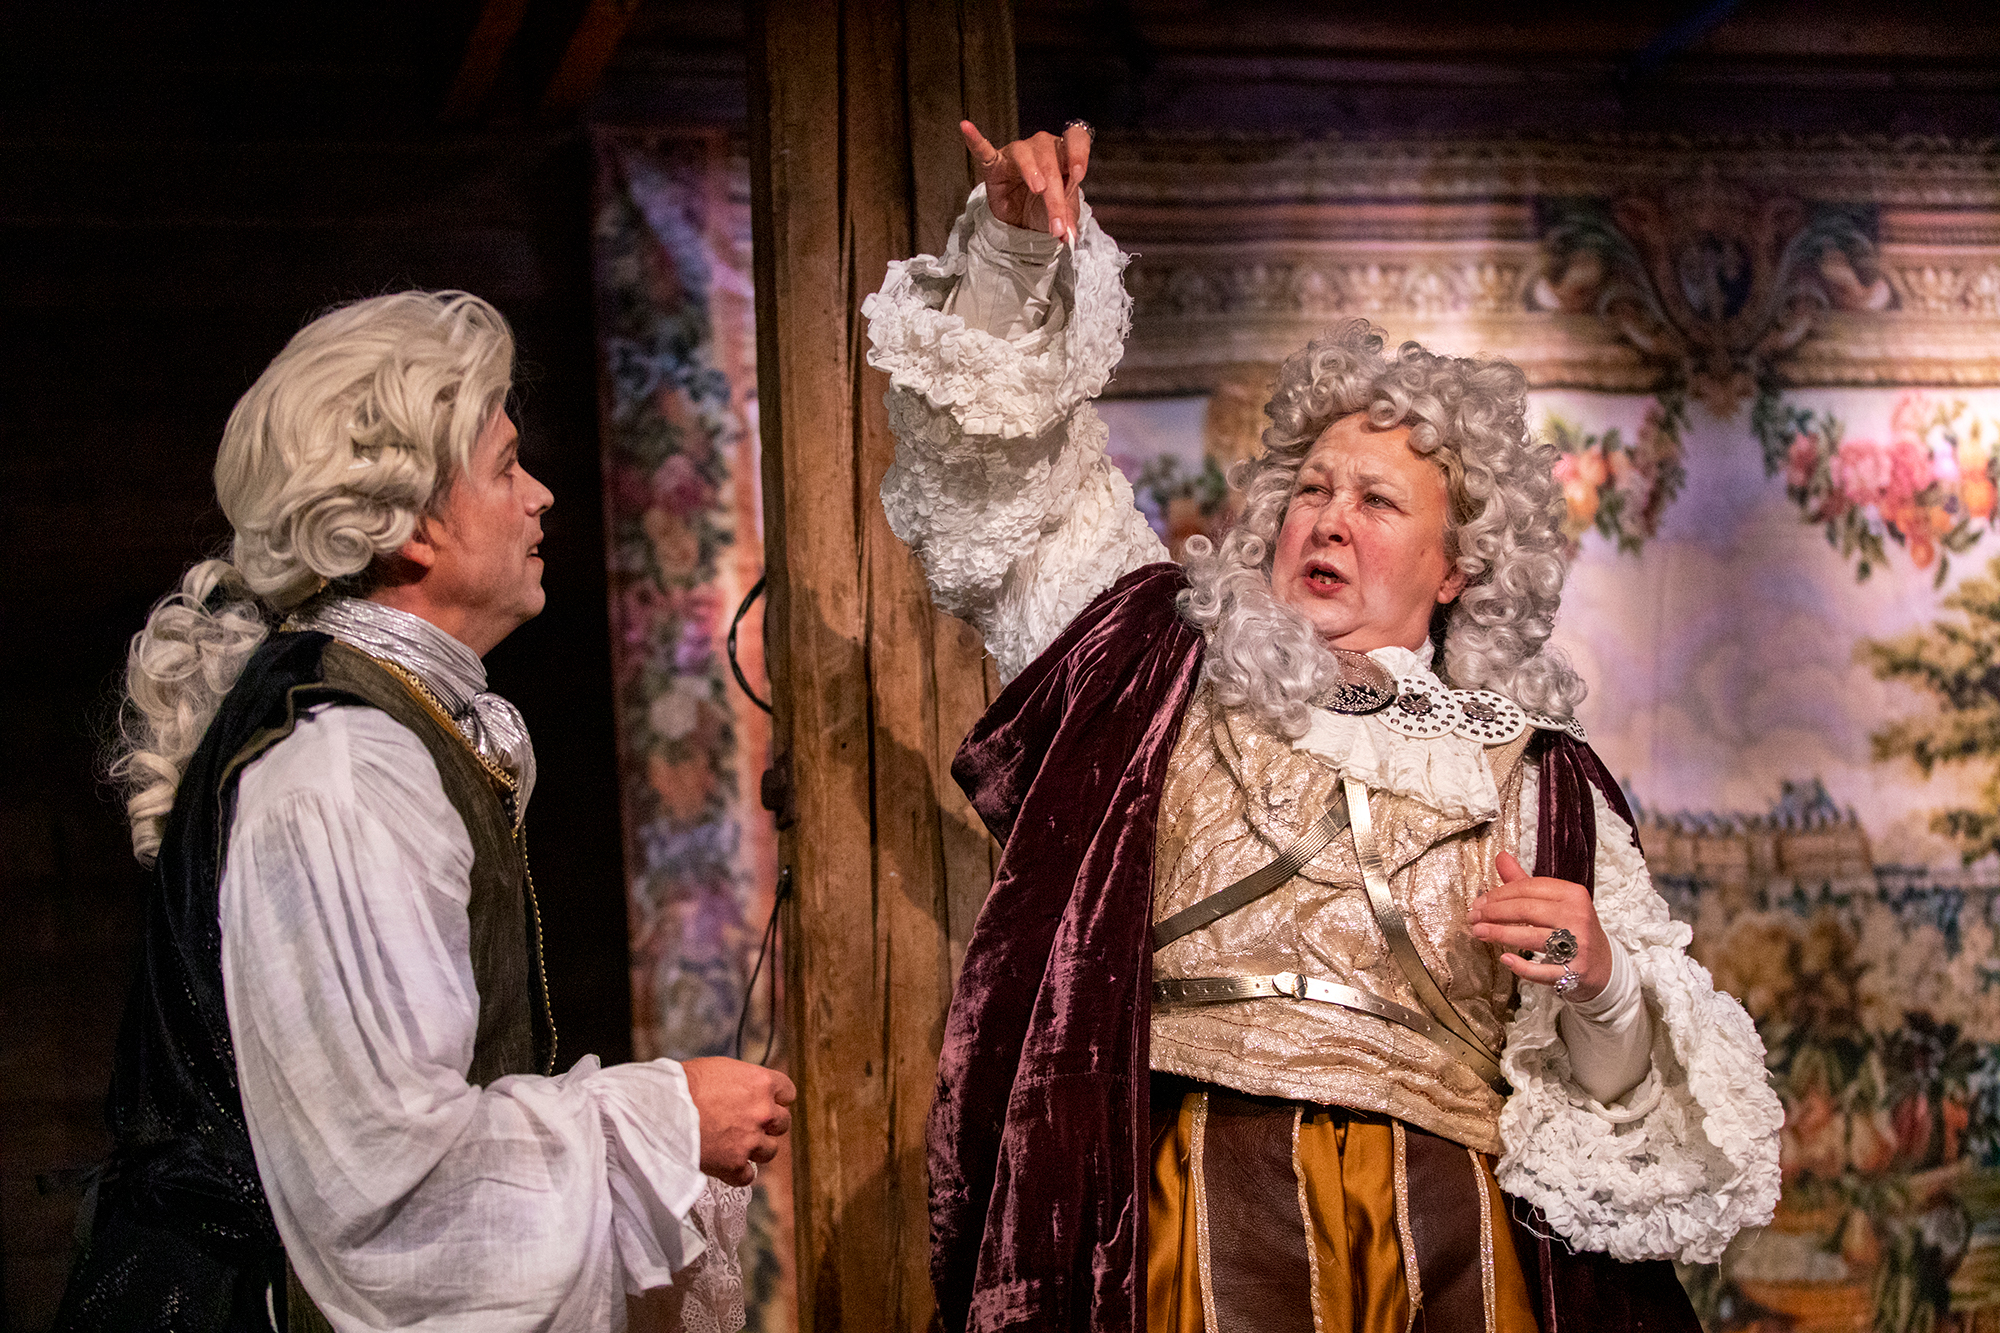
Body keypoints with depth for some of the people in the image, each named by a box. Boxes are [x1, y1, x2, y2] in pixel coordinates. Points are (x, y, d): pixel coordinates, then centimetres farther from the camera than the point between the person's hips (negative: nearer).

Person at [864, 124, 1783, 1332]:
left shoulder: (1536, 778, 14)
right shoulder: (1165, 669, 15)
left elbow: (1635, 1085, 11)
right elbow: (1006, 473, 15)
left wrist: (1599, 982, -12)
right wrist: (1018, 245, 3)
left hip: (1447, 1226, 1)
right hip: (1204, 1195, 0)